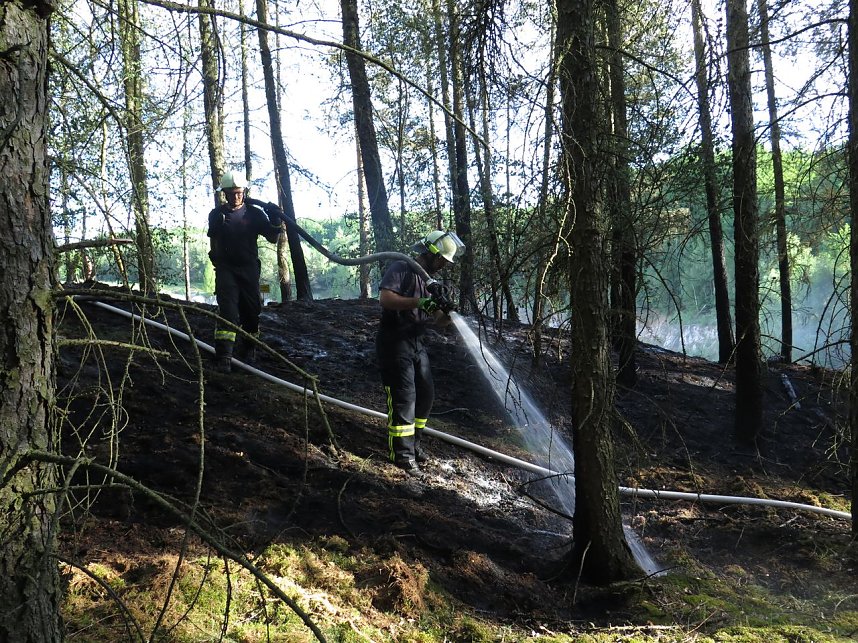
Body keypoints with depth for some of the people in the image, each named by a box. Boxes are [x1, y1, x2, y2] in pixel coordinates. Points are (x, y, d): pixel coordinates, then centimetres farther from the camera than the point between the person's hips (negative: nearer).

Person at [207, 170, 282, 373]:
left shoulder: (254, 213, 3)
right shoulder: (216, 215, 6)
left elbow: (272, 238, -1)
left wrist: (275, 224, -19)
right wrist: (216, 259, 12)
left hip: (249, 269, 1)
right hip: (226, 269, -1)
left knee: (251, 311, 8)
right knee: (227, 310, -14)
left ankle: (247, 352, 26)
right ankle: (224, 357, -19)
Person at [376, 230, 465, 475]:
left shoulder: (429, 280, 15)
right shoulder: (401, 269, -9)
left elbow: (437, 319, 14)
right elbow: (385, 297, -24)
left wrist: (447, 313, -10)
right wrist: (419, 302, -30)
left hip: (416, 344, 9)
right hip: (394, 343, -8)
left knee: (426, 395, 11)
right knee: (404, 398, -10)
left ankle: (412, 443, 26)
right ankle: (402, 454, -3)